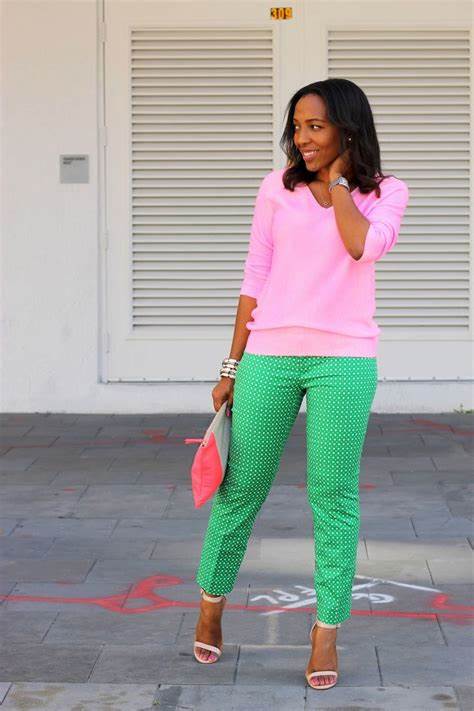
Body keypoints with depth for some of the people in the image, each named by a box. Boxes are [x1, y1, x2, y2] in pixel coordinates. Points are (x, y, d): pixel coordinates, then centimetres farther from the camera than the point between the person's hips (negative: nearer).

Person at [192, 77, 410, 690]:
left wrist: (337, 180, -5)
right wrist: (232, 367, 7)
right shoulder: (278, 188, 8)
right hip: (269, 356, 1)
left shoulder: (385, 192, 5)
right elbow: (255, 280, 8)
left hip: (343, 360, -1)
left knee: (334, 497, -1)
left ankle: (326, 633, 8)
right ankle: (211, 605, 27)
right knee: (240, 489, 6)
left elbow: (364, 247, -16)